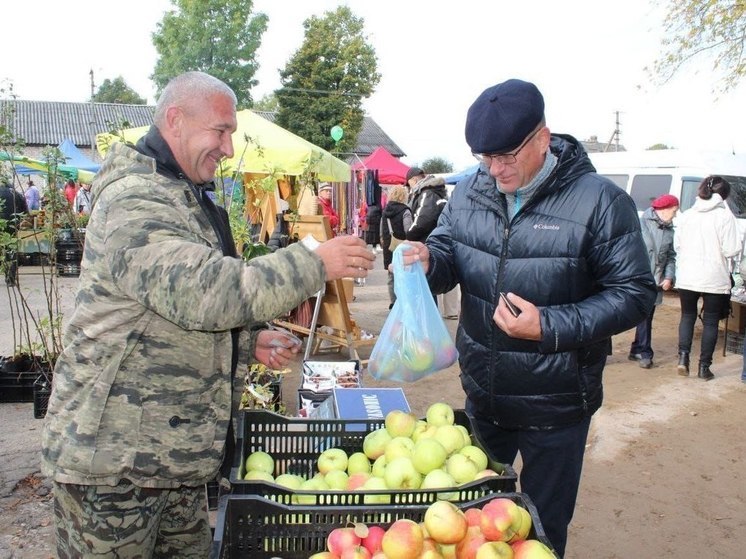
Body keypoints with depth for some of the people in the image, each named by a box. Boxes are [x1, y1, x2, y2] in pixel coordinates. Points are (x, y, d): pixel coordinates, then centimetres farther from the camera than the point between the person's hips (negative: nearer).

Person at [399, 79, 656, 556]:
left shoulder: (599, 200, -17)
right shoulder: (470, 192, -3)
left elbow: (634, 293, -16)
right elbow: (449, 254, 3)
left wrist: (550, 327, -27)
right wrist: (429, 260, -22)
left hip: (555, 407, -4)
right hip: (481, 396, 5)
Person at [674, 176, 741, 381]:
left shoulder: (686, 215, 2)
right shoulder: (725, 216, -10)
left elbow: (677, 246, 7)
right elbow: (731, 250, -13)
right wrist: (726, 247, 7)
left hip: (687, 277, 3)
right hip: (715, 279, -3)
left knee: (687, 316, 19)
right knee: (711, 322, 9)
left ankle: (683, 357, 6)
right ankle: (704, 367, 11)